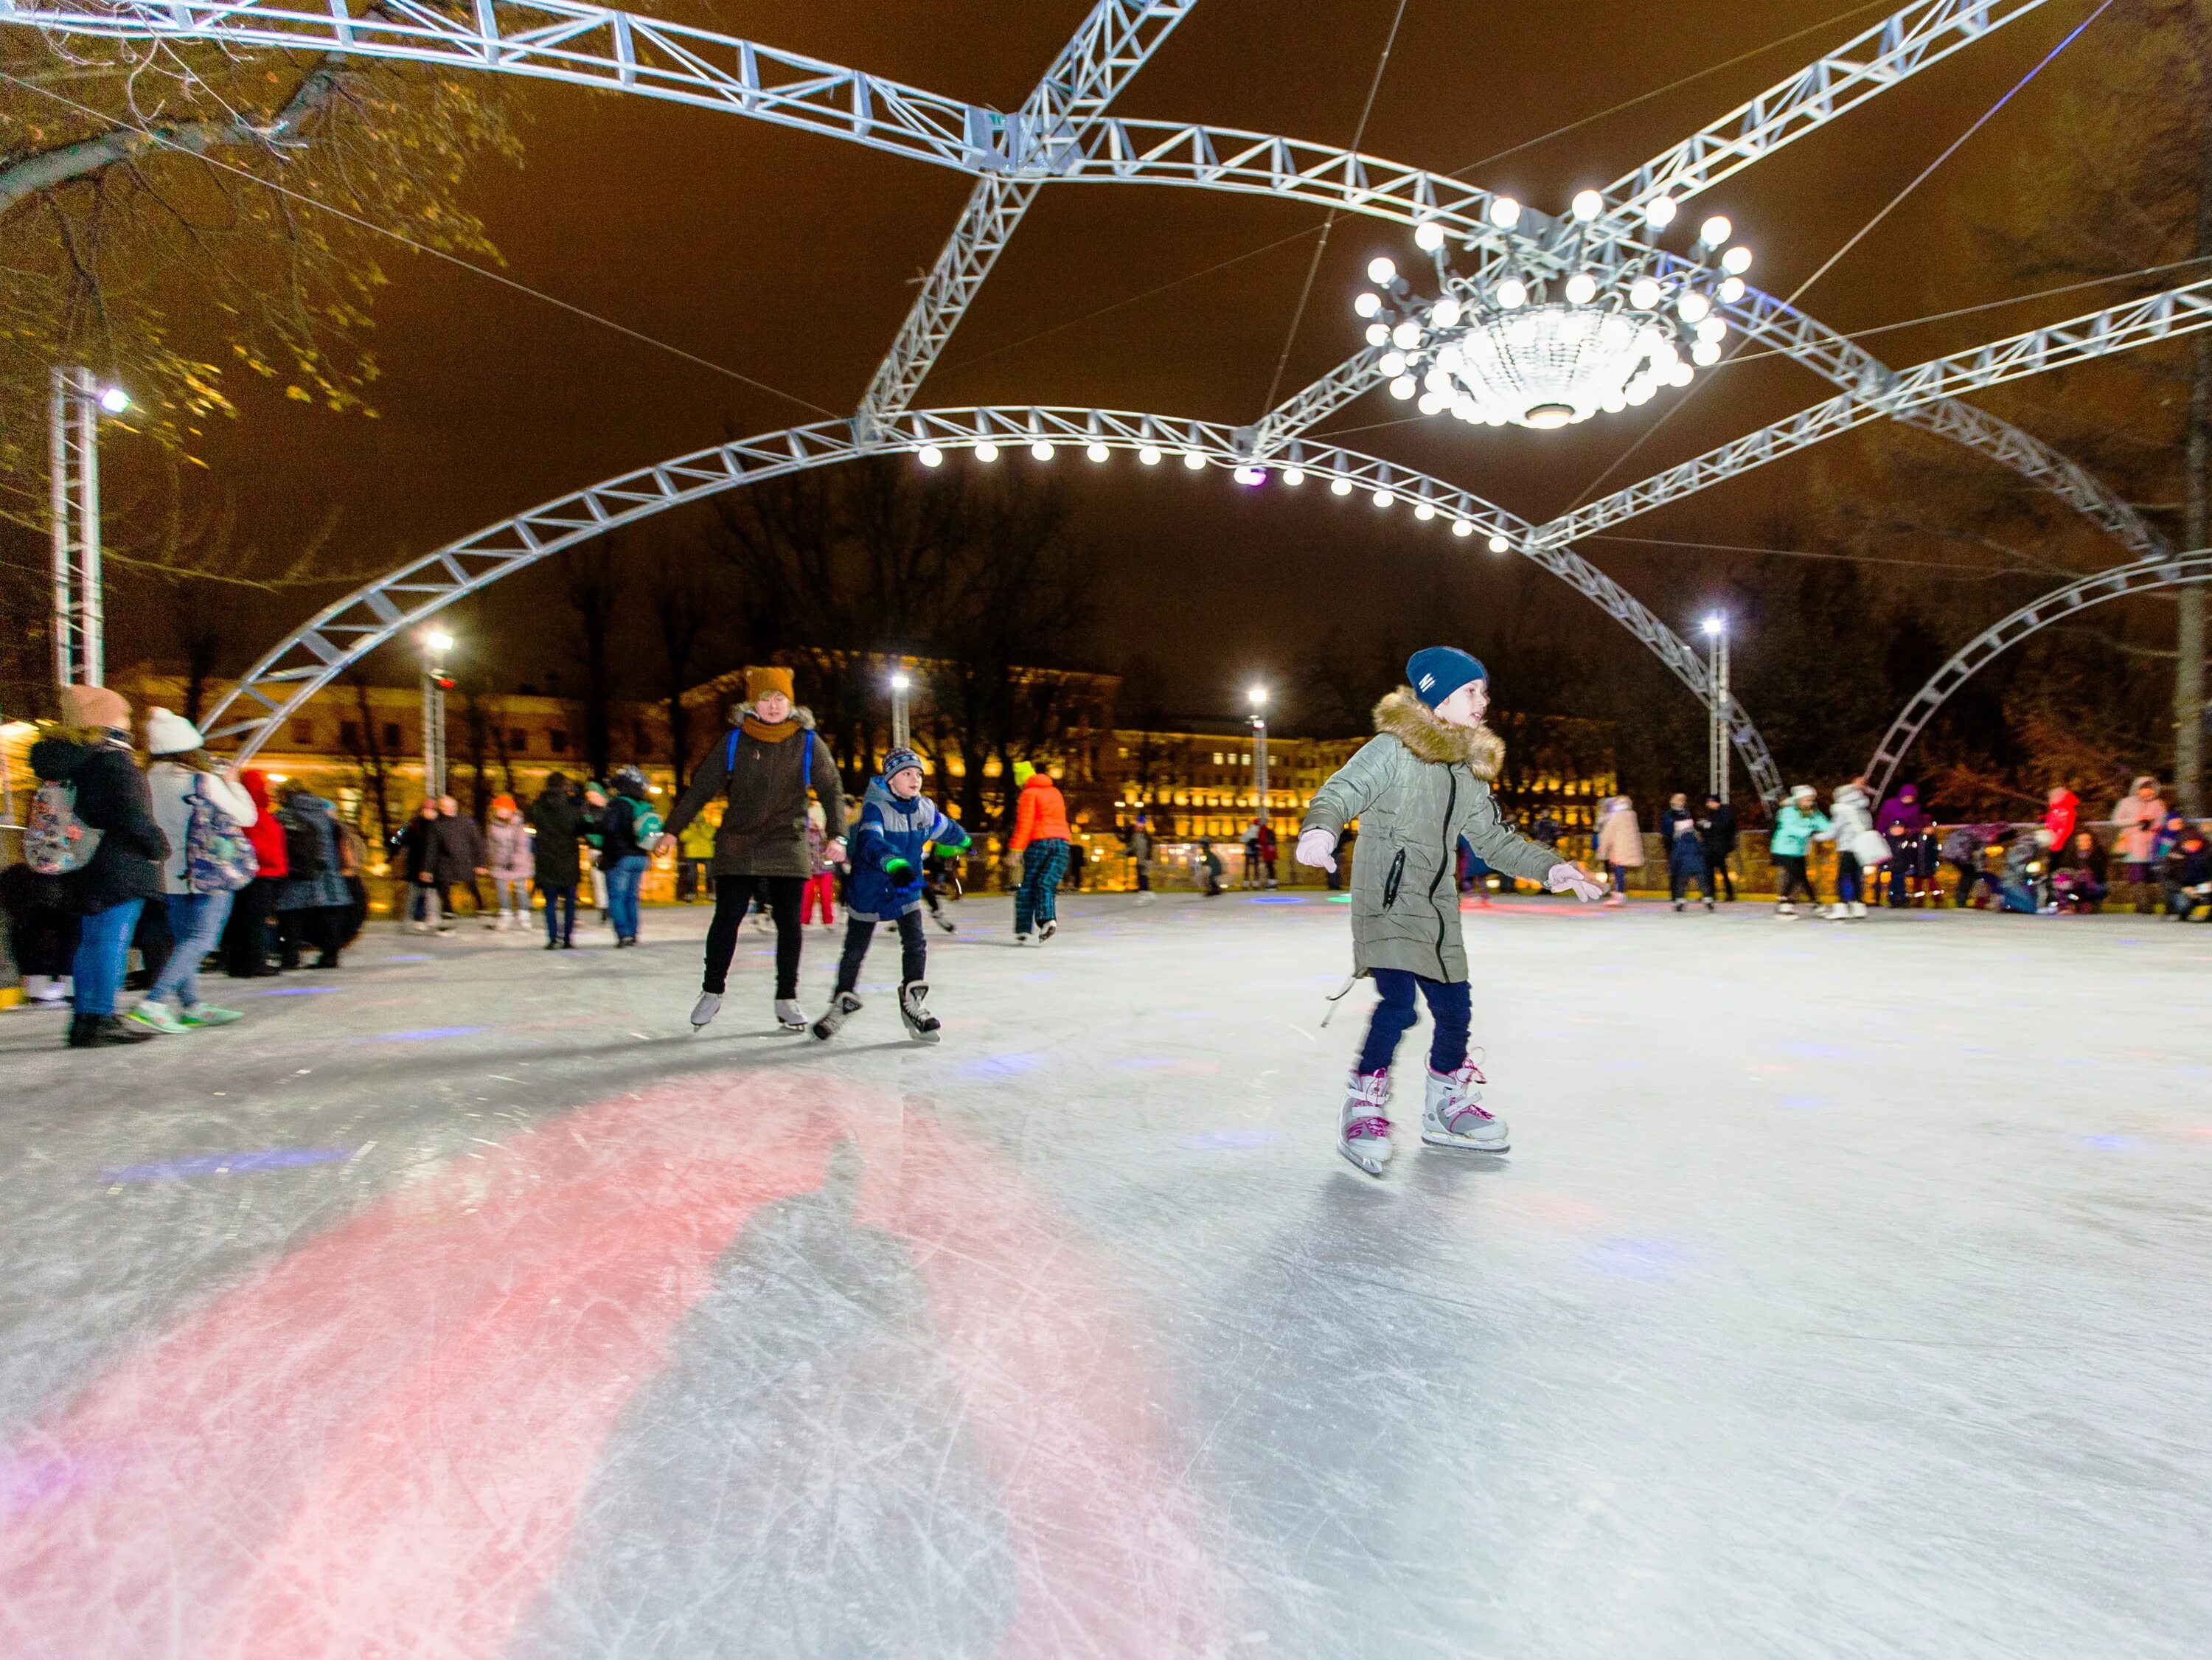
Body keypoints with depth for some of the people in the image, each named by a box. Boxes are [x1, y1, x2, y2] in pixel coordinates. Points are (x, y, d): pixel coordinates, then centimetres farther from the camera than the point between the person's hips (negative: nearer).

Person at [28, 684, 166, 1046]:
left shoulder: (69, 760, 13)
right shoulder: (112, 760, -14)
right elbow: (133, 815, -20)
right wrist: (160, 847, -7)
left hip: (82, 868, 9)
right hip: (119, 867, -9)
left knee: (90, 941, 15)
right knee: (112, 940, -6)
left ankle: (84, 1017, 21)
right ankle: (101, 1020, -5)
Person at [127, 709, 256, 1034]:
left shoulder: (151, 780, 3)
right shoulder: (205, 782, -12)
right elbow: (247, 816, -2)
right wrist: (231, 785, 10)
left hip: (170, 874, 6)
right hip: (209, 873, -6)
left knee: (184, 939, 15)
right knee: (201, 938, -4)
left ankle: (191, 1007, 21)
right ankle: (152, 1003, -16)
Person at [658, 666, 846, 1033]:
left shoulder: (808, 743, 0)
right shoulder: (735, 741, 1)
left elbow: (832, 790, 3)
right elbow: (701, 786, 5)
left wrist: (836, 835, -9)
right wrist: (672, 830, 4)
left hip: (788, 849, 0)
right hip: (737, 846, 0)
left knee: (788, 923, 3)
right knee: (726, 919, 1)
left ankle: (786, 999, 17)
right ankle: (712, 991, 22)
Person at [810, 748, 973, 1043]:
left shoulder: (925, 809, -3)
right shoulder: (875, 808, -22)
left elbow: (945, 829, 19)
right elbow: (870, 841, -42)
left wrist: (962, 841, 39)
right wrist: (893, 863, -60)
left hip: (906, 888, 4)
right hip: (869, 887, -4)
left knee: (916, 943, -9)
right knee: (855, 950, 8)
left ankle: (913, 1001, 3)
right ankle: (843, 1001, 30)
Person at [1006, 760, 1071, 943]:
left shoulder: (1029, 793, 1)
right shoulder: (1055, 791, 21)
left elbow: (1024, 823, -9)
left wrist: (1015, 848, -13)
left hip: (1039, 842, -5)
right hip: (1062, 841, 5)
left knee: (1028, 885, 5)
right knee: (1047, 883, 1)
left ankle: (1023, 930, 4)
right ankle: (1049, 919, -24)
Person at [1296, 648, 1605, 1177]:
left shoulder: (1470, 767, 14)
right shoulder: (1392, 748, -8)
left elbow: (1493, 839, 20)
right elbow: (1340, 792, -16)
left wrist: (1551, 867, 11)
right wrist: (1320, 829, -38)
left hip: (1437, 905, 7)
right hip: (1386, 896, -7)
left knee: (1454, 1007, 11)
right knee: (1399, 1003, -17)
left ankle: (1447, 1104, 33)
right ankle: (1363, 1108, 2)